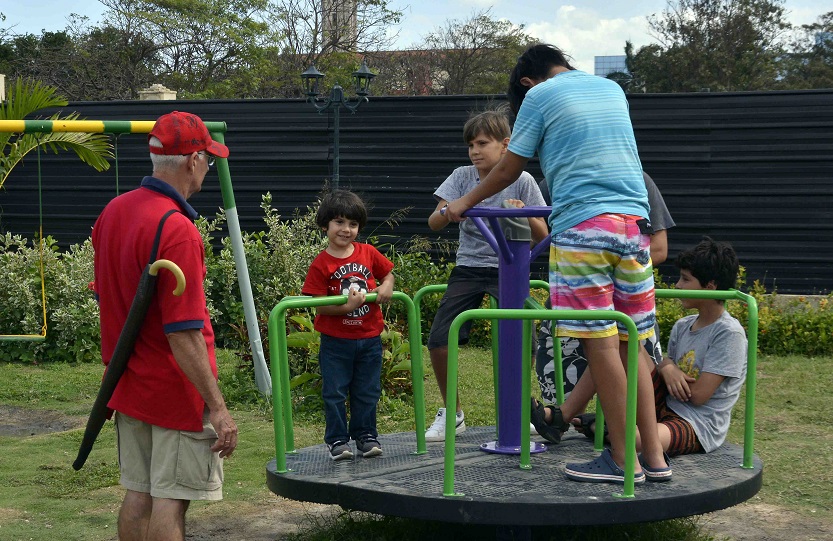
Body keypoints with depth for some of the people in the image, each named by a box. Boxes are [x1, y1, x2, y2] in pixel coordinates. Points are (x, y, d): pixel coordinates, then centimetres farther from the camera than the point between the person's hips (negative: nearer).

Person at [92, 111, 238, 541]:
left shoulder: (112, 212, 4)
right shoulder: (177, 231, -23)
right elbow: (183, 334, -26)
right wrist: (218, 408, -22)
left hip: (128, 385, 8)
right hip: (177, 390, -8)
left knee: (138, 495, 15)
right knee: (171, 501, -1)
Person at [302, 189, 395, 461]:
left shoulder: (368, 253, 1)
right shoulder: (321, 264, -11)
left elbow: (387, 273, 16)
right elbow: (319, 306, -12)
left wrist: (386, 287, -5)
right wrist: (347, 306, -25)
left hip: (369, 339, 3)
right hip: (336, 342, -3)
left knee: (367, 392, 12)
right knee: (335, 393, 4)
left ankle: (365, 435, 26)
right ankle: (337, 440, 15)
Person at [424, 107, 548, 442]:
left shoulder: (521, 180, -4)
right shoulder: (462, 176, 1)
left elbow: (541, 236, -4)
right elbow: (433, 224, -7)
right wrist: (448, 212, -30)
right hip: (469, 268, 2)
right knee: (438, 340, -12)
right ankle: (452, 414, 9)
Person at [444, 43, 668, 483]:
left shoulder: (539, 96, 5)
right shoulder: (612, 89, 21)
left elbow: (507, 172, 10)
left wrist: (464, 203, 25)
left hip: (582, 226, -6)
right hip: (634, 221, 6)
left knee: (602, 344, -4)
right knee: (633, 344, 8)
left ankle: (623, 459, -1)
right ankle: (653, 454, 8)